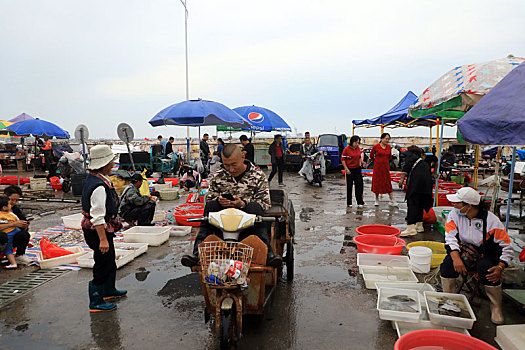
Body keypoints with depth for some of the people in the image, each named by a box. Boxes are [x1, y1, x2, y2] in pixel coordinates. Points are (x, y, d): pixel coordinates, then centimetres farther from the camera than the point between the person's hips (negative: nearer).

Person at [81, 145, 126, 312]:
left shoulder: (92, 177, 5)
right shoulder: (99, 186, -28)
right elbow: (98, 217, -29)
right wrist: (103, 239, -27)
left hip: (104, 228, 11)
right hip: (99, 230, -11)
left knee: (110, 260, 25)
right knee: (102, 265, 3)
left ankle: (109, 290, 44)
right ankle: (96, 302, 17)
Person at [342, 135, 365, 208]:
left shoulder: (358, 148, 6)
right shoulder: (346, 149, -11)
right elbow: (343, 159, -10)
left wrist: (360, 164, 6)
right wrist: (346, 169, -14)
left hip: (357, 169, 5)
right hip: (349, 170, -5)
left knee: (359, 184, 0)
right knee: (349, 186, 3)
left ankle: (360, 202, 6)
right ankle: (349, 203, 14)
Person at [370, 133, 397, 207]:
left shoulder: (389, 147, 3)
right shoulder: (376, 147, -7)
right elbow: (371, 155, 9)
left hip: (386, 167, 2)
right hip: (377, 167, -2)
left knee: (388, 183, 1)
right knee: (377, 183, 4)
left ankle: (392, 201, 1)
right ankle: (377, 200, 18)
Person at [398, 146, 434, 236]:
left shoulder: (410, 155, 17)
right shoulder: (424, 163, 35)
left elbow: (407, 166, -3)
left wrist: (402, 178, -9)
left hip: (416, 181, -7)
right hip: (427, 182, 7)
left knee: (412, 204, -12)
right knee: (420, 204, 17)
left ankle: (410, 228, -20)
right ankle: (419, 225, 25)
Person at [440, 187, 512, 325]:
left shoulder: (491, 220, -14)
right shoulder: (454, 215, -6)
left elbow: (507, 247, -10)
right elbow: (451, 238, -11)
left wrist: (500, 268, -25)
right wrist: (456, 258, -29)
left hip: (485, 255, -2)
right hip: (463, 251, 3)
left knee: (487, 269, -33)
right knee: (448, 263, -27)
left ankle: (496, 308, -11)